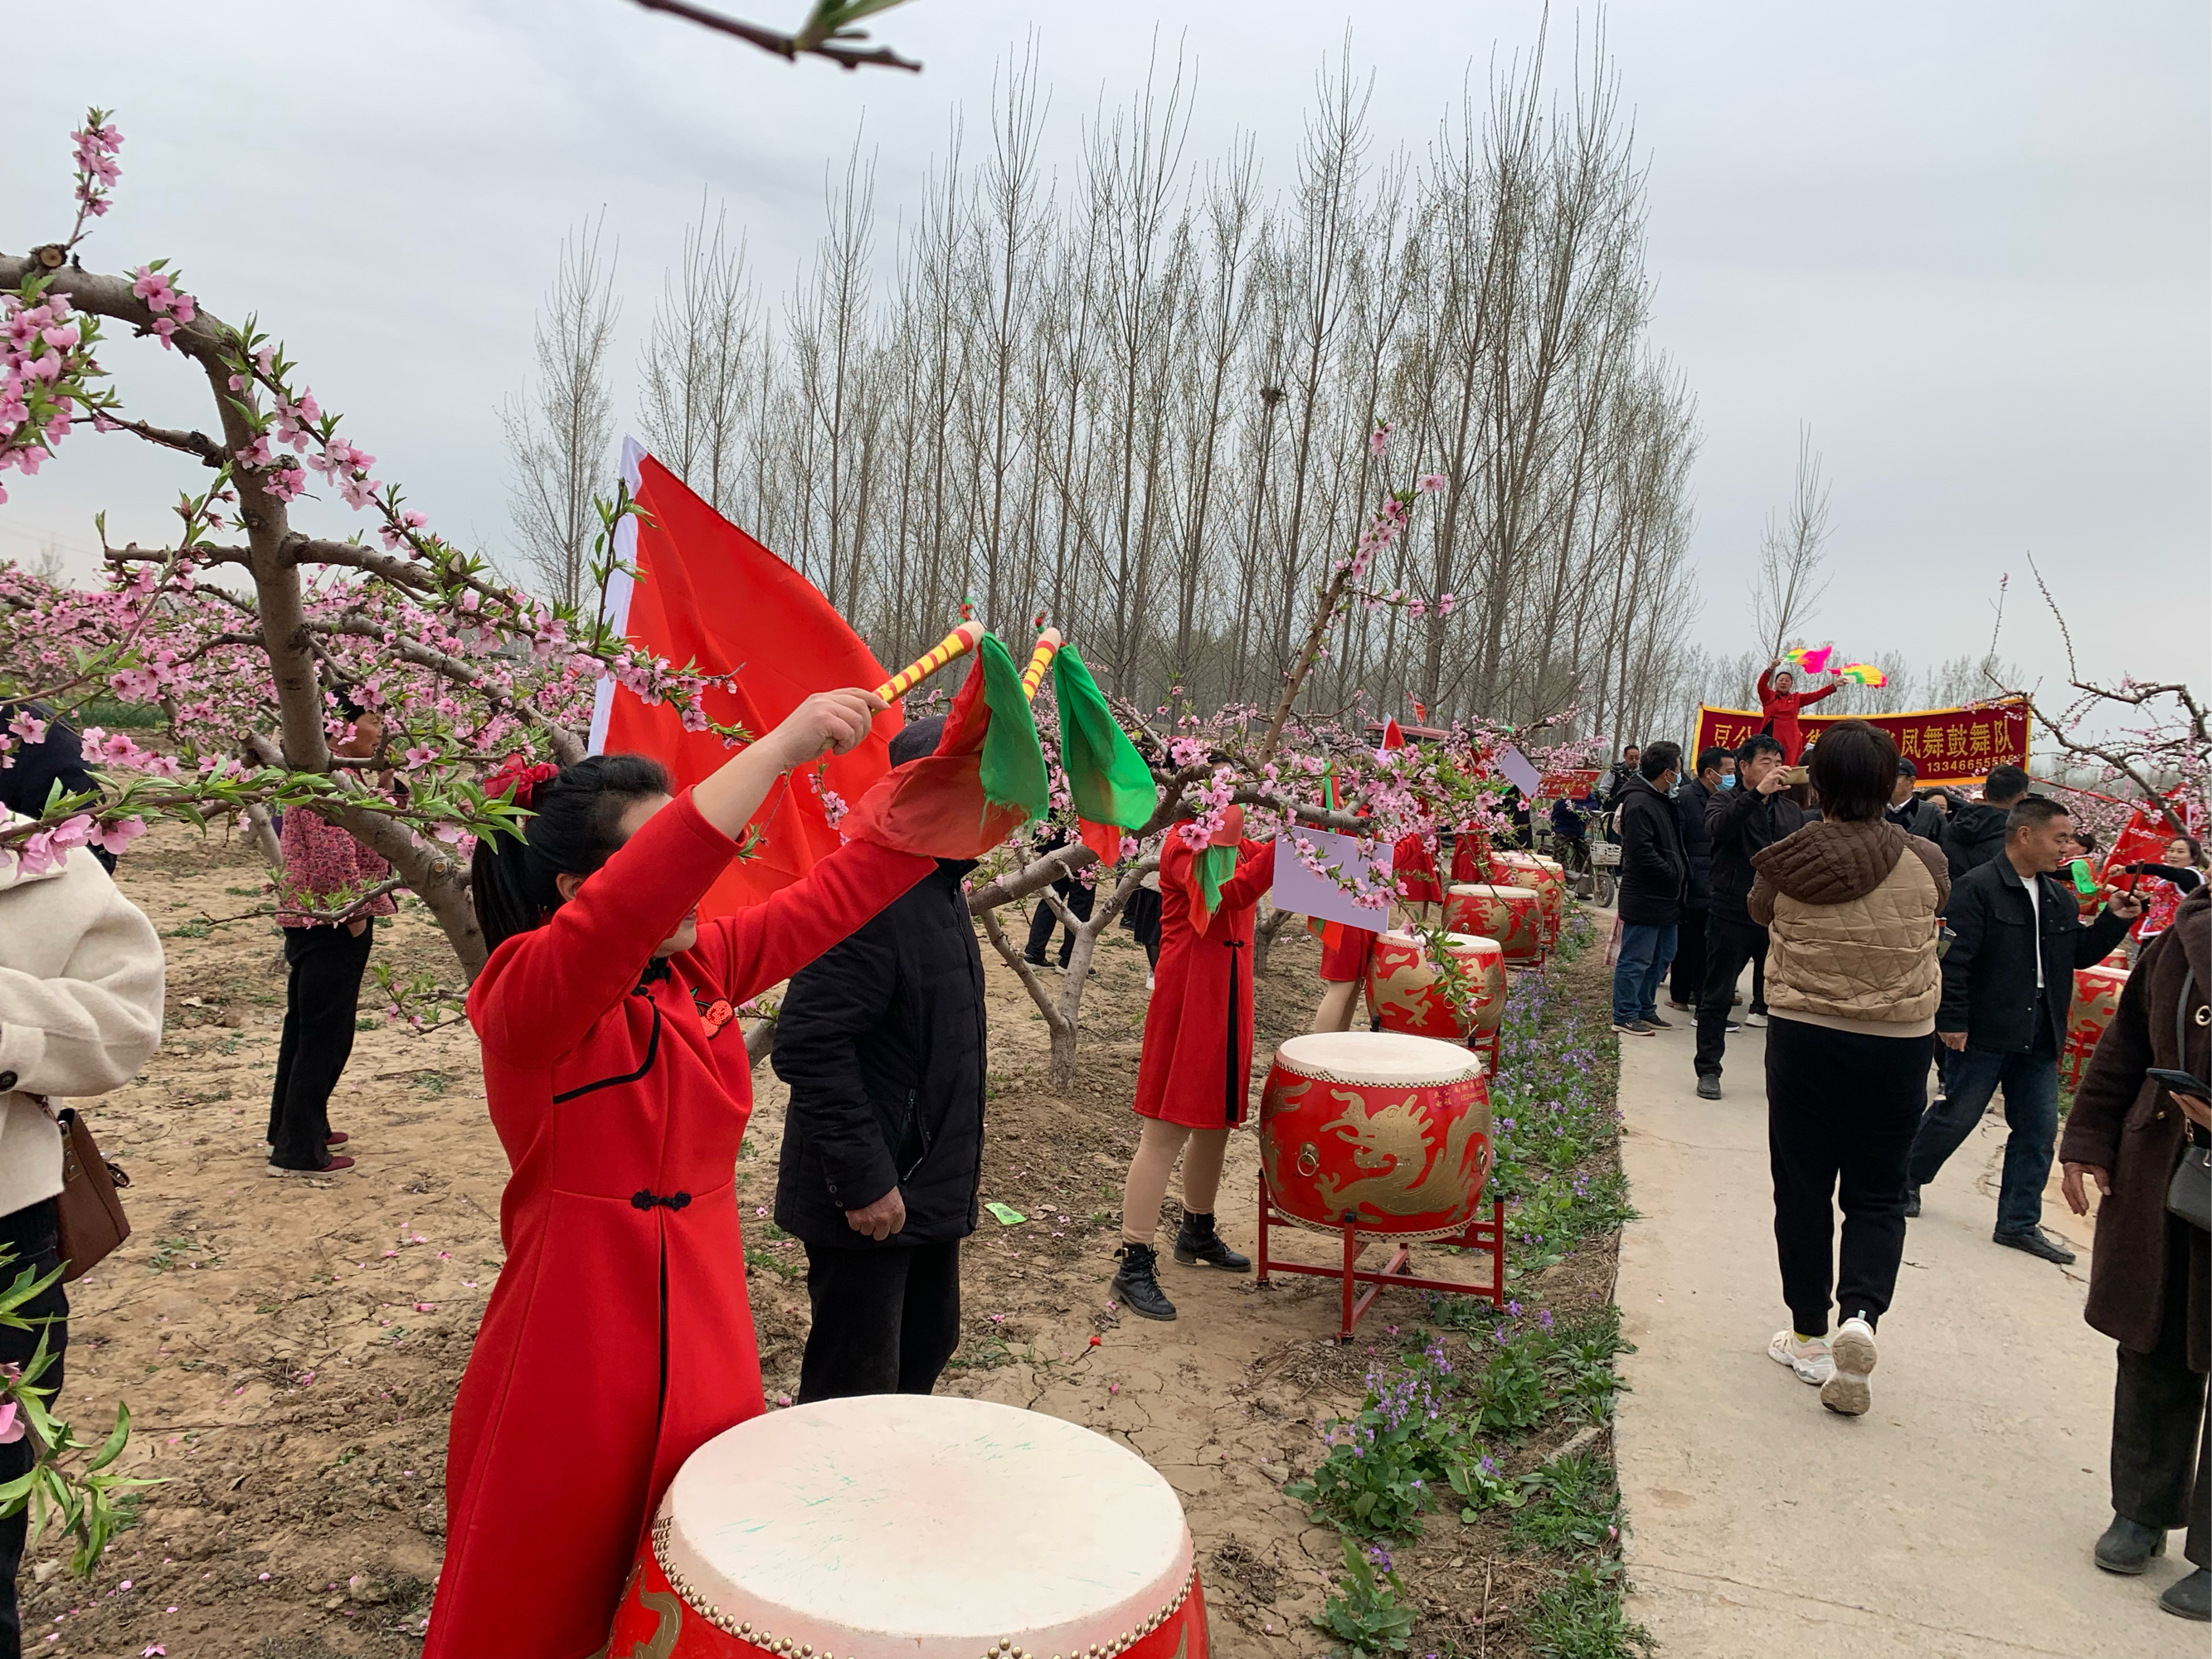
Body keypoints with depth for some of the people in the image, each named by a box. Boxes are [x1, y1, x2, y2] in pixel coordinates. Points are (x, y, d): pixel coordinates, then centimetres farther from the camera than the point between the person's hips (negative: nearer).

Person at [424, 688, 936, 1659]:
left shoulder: (704, 965, 3)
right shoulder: (521, 994, -18)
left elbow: (840, 892, 3)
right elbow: (633, 904, -37)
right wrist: (779, 748, -41)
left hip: (706, 1356, 6)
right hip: (568, 1373, -6)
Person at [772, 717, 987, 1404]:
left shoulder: (942, 888, 10)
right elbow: (807, 1045, -28)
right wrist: (865, 1181, -24)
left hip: (931, 1188, 10)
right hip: (872, 1201, -10)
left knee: (926, 1348, 23)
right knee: (854, 1394, 3)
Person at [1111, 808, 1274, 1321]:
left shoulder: (1238, 847, 14)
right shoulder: (1182, 845, -13)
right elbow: (1233, 893, -27)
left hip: (1229, 999, 8)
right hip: (1187, 998, -8)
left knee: (1216, 1123, 19)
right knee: (1165, 1134, -6)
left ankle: (1198, 1234, 38)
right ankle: (1134, 1265, 0)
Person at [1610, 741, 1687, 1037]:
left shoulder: (1662, 801, 15)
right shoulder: (1639, 804, -18)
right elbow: (1642, 853, -23)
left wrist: (1679, 875, 10)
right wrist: (1673, 876, -15)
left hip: (1665, 898, 10)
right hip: (1644, 899, -10)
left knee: (1662, 957, 18)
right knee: (1636, 960, -3)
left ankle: (1645, 1010, 28)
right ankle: (1625, 1016, 6)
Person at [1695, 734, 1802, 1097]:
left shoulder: (1789, 810, 15)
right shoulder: (1727, 801, -1)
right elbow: (1718, 828, -25)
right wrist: (1758, 793, -32)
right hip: (1732, 915, -4)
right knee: (1717, 998, 3)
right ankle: (1708, 1069, 13)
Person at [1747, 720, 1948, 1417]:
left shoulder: (1788, 865, -12)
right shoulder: (1925, 864, -10)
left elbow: (1759, 911, 9)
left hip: (1805, 1039, 0)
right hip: (1899, 1046, 1)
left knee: (1803, 1189, 13)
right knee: (1876, 1195, 14)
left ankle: (1809, 1336, 21)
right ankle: (1861, 1314, -8)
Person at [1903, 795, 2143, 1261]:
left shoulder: (2060, 898, 12)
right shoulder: (1978, 887, -13)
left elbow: (2079, 955, 20)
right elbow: (1954, 959, -17)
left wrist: (2113, 921, 5)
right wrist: (1952, 1021, -19)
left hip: (2040, 1038, 8)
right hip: (1985, 1032, -7)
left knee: (2038, 1129, 9)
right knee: (1956, 1116, 2)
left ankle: (2019, 1223, 19)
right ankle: (1906, 1181, 25)